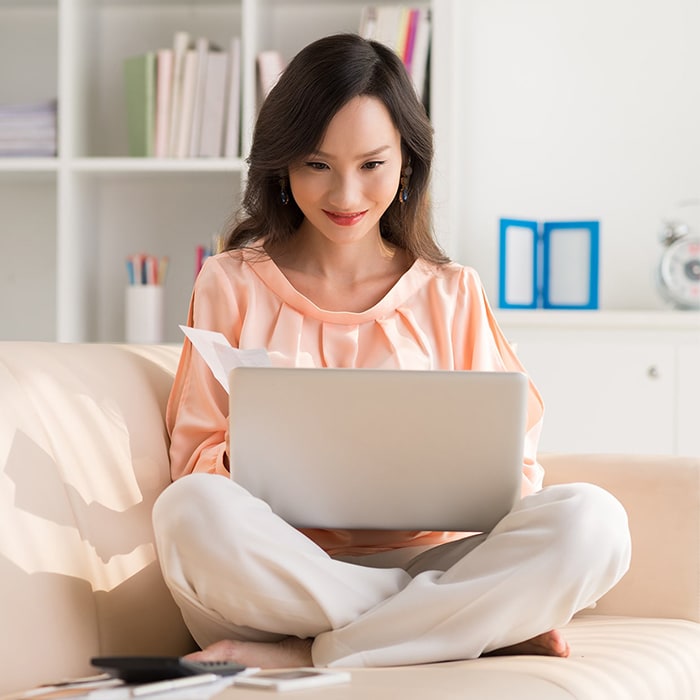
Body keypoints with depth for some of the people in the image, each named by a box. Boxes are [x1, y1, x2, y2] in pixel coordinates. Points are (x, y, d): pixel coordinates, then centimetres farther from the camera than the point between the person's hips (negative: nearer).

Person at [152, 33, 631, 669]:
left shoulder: (453, 295, 15)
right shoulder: (232, 284, 13)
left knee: (590, 521, -27)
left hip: (416, 559, 1)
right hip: (277, 579, -1)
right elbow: (196, 456, 7)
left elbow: (510, 462, 11)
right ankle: (483, 627, -24)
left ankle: (300, 655, -26)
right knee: (191, 513, -36)